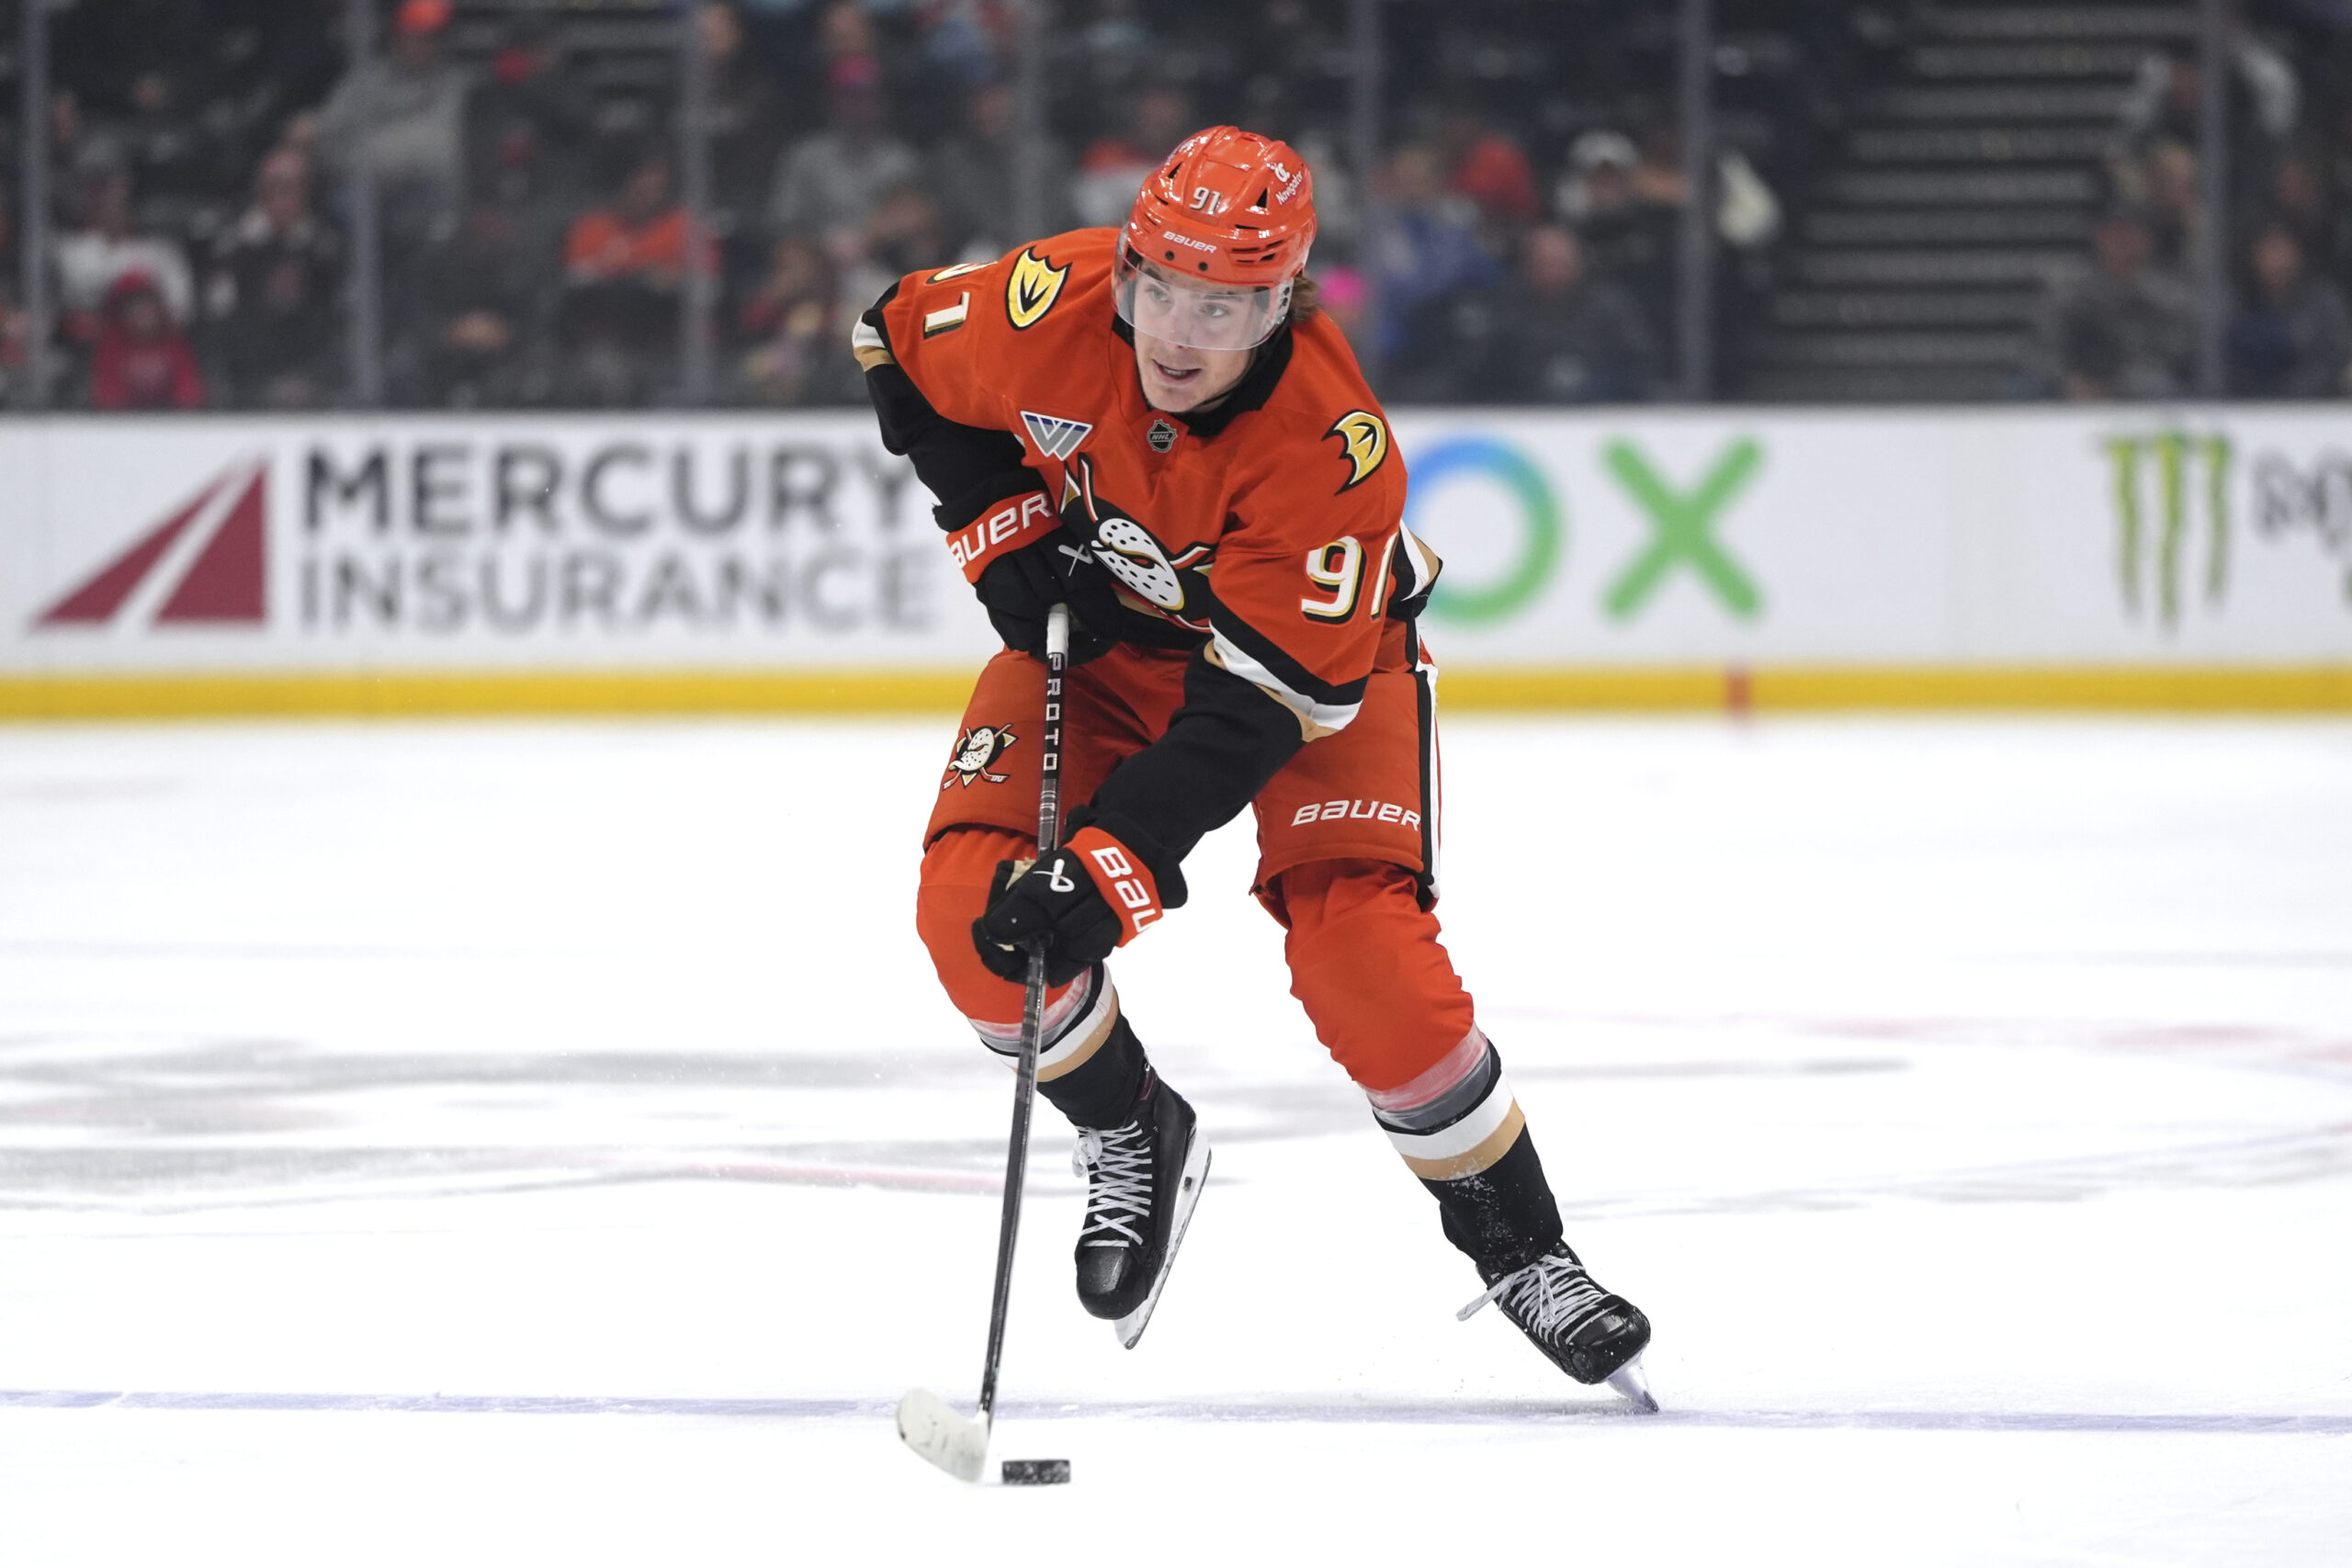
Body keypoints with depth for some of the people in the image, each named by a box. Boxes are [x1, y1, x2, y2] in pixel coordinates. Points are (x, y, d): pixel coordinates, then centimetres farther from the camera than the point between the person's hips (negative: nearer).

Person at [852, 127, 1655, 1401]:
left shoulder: (1331, 446, -37)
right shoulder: (1051, 306, -28)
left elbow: (1252, 706, -36)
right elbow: (899, 343, -4)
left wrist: (1112, 870, -42)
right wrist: (1002, 527, -12)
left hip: (1325, 641, -4)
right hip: (1101, 623, 4)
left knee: (1361, 950, -21)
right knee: (974, 900, -14)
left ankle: (1517, 1246, -1)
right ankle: (1131, 1137, 13)